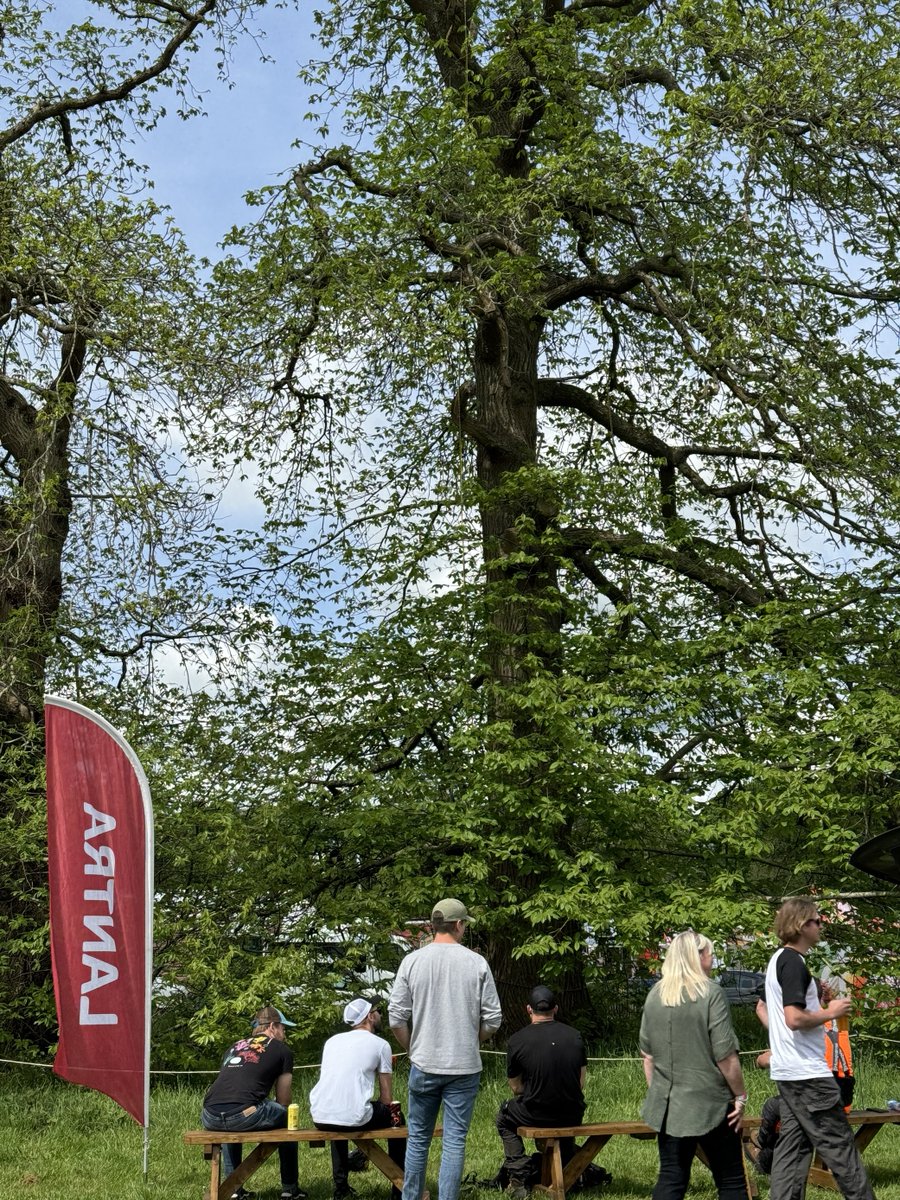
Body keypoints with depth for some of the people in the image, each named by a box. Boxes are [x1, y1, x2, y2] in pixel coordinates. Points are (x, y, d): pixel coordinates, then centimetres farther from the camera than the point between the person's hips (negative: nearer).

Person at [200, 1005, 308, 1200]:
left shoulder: (233, 1047, 30)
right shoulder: (282, 1050, 16)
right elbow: (283, 1101, 17)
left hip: (210, 1118, 5)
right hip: (244, 1116, -5)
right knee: (286, 1117, 24)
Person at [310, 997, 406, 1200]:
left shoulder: (332, 1041, 20)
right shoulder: (380, 1044, 5)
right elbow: (386, 1098, 6)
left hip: (320, 1118, 5)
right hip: (353, 1118, -5)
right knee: (395, 1116, 24)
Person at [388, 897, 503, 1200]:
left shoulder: (412, 961, -4)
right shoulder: (477, 963, -5)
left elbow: (396, 1018, -3)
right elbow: (493, 1019, -3)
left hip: (424, 1065, 1)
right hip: (465, 1066, -1)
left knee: (418, 1137, 14)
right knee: (455, 1139, 4)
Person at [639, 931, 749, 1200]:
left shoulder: (655, 996, 7)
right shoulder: (710, 995, -11)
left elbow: (647, 1054, 11)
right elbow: (725, 1056, -14)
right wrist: (741, 1096, -4)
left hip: (668, 1106, 5)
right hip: (710, 1104, -5)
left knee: (671, 1178, 8)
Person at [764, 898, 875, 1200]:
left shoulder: (777, 960, 15)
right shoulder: (794, 962, -16)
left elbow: (764, 1007, 28)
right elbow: (795, 1018, -26)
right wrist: (830, 1012, -12)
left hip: (786, 1072, 10)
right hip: (807, 1073, -10)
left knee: (793, 1144, 8)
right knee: (838, 1144, -3)